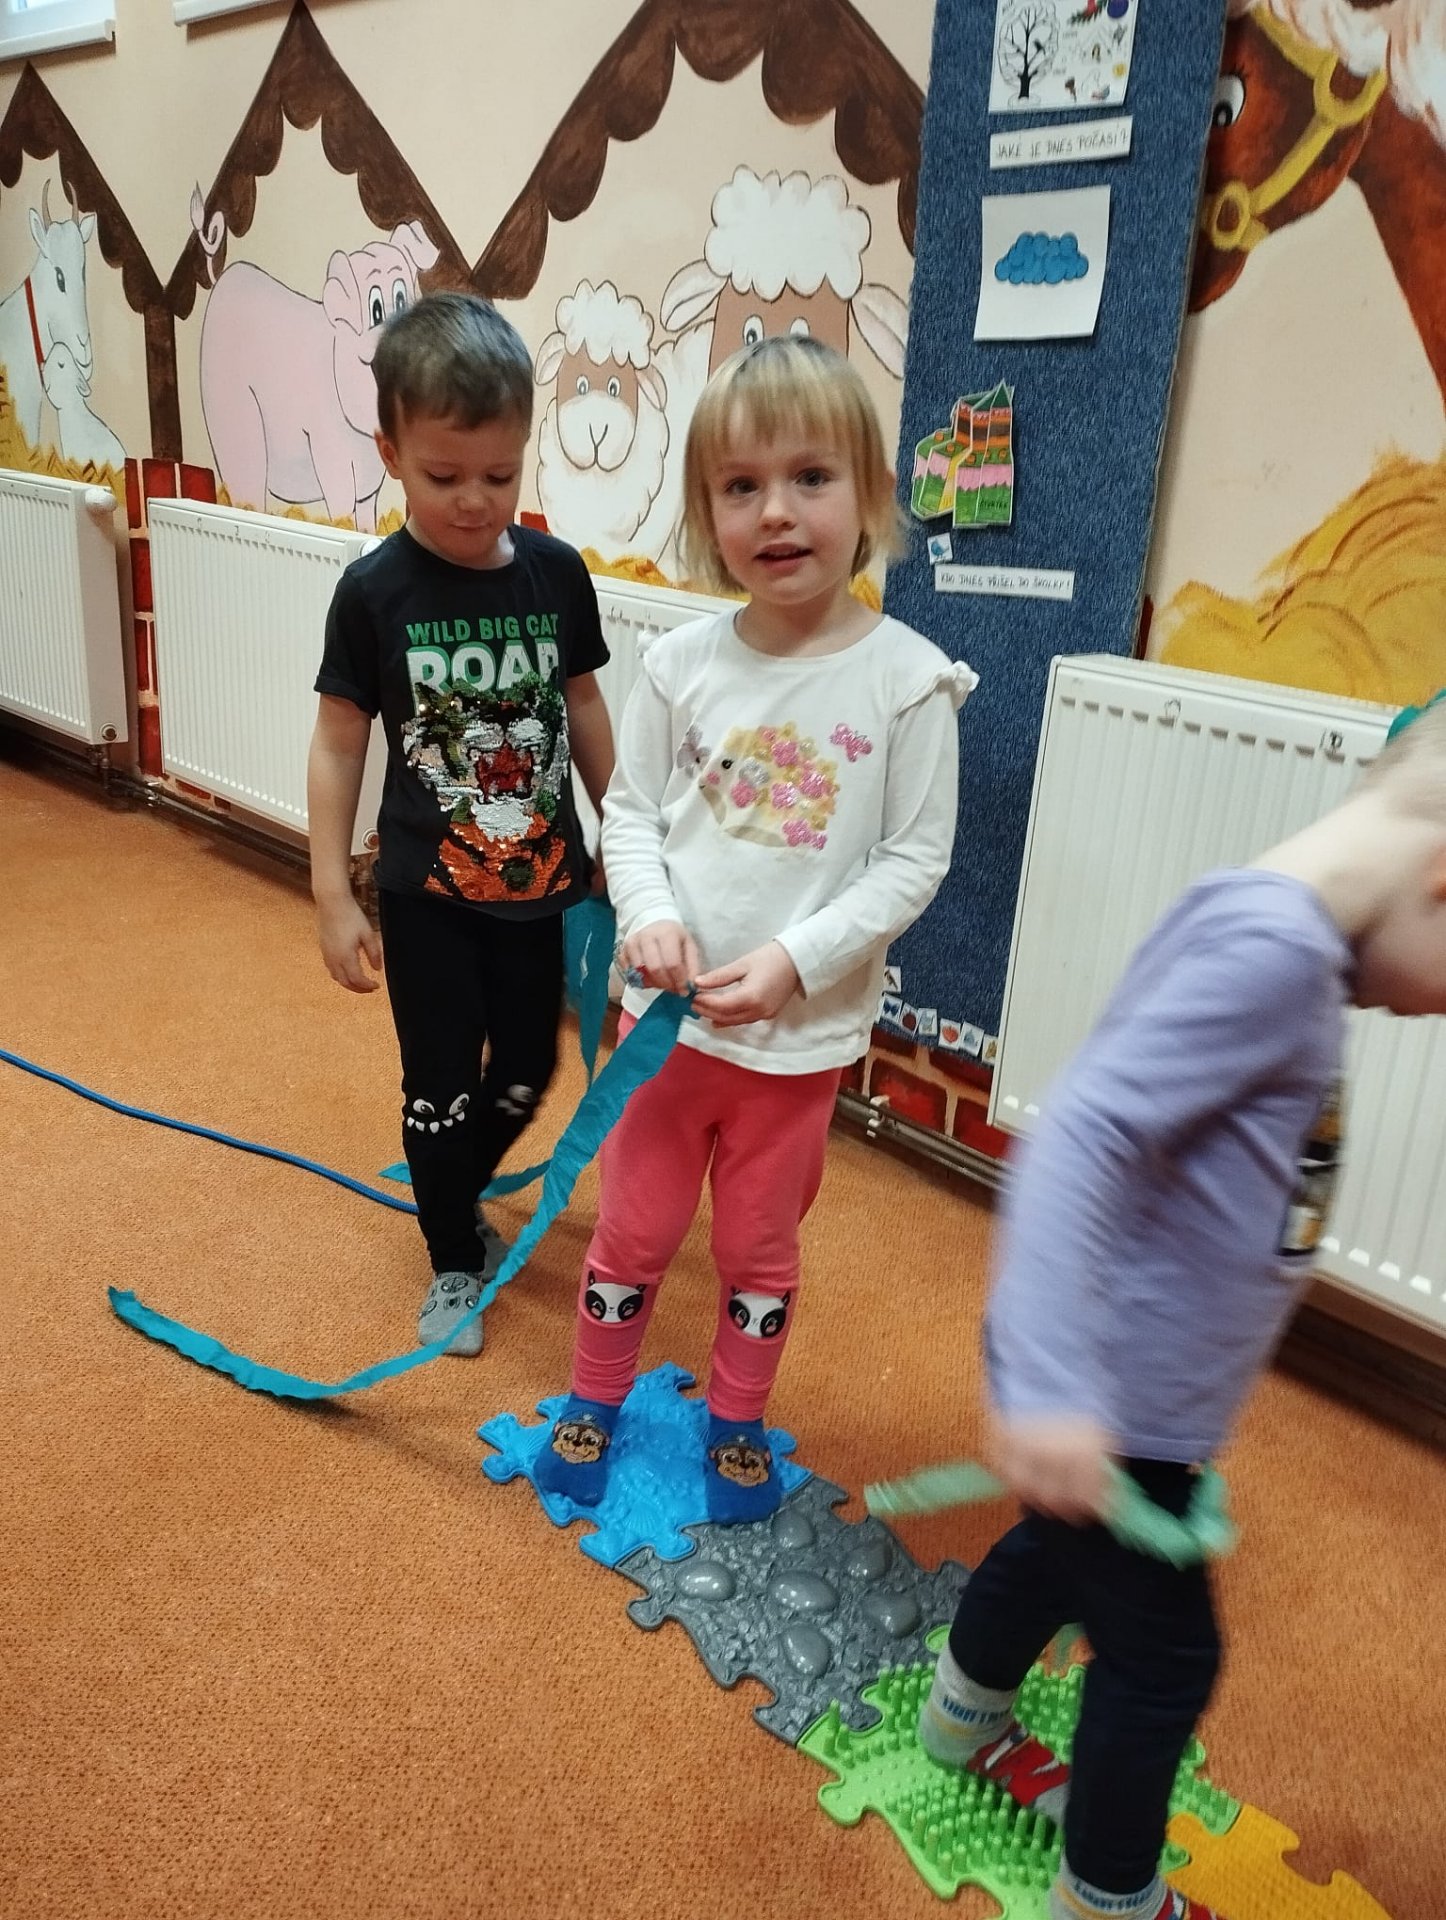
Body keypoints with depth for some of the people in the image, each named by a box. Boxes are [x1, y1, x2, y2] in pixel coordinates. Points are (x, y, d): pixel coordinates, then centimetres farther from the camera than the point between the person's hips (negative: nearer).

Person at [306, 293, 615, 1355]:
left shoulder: (556, 571, -7)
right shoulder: (375, 590, -13)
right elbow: (339, 746, -7)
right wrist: (334, 898, -7)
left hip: (539, 879, 3)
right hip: (426, 891, -2)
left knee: (527, 1074, 16)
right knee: (441, 1087, 10)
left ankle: (455, 1192, 46)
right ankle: (454, 1258, 32)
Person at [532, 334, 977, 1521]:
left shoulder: (908, 679, -13)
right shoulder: (683, 664, -7)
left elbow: (915, 858, -11)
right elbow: (630, 812, 0)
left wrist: (794, 959, -20)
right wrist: (651, 915, -18)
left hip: (805, 1030, -1)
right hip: (669, 1012, 2)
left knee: (760, 1246, 18)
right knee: (634, 1230, 18)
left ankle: (738, 1424, 42)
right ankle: (593, 1404, 42)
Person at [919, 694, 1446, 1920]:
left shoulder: (1280, 937, 2)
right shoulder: (1272, 945, -28)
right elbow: (1082, 1133, -35)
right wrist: (1054, 1386, -38)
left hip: (1137, 1380, 9)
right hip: (1116, 1394, -9)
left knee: (1059, 1552, 30)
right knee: (1164, 1657, 11)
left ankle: (965, 1722, 56)